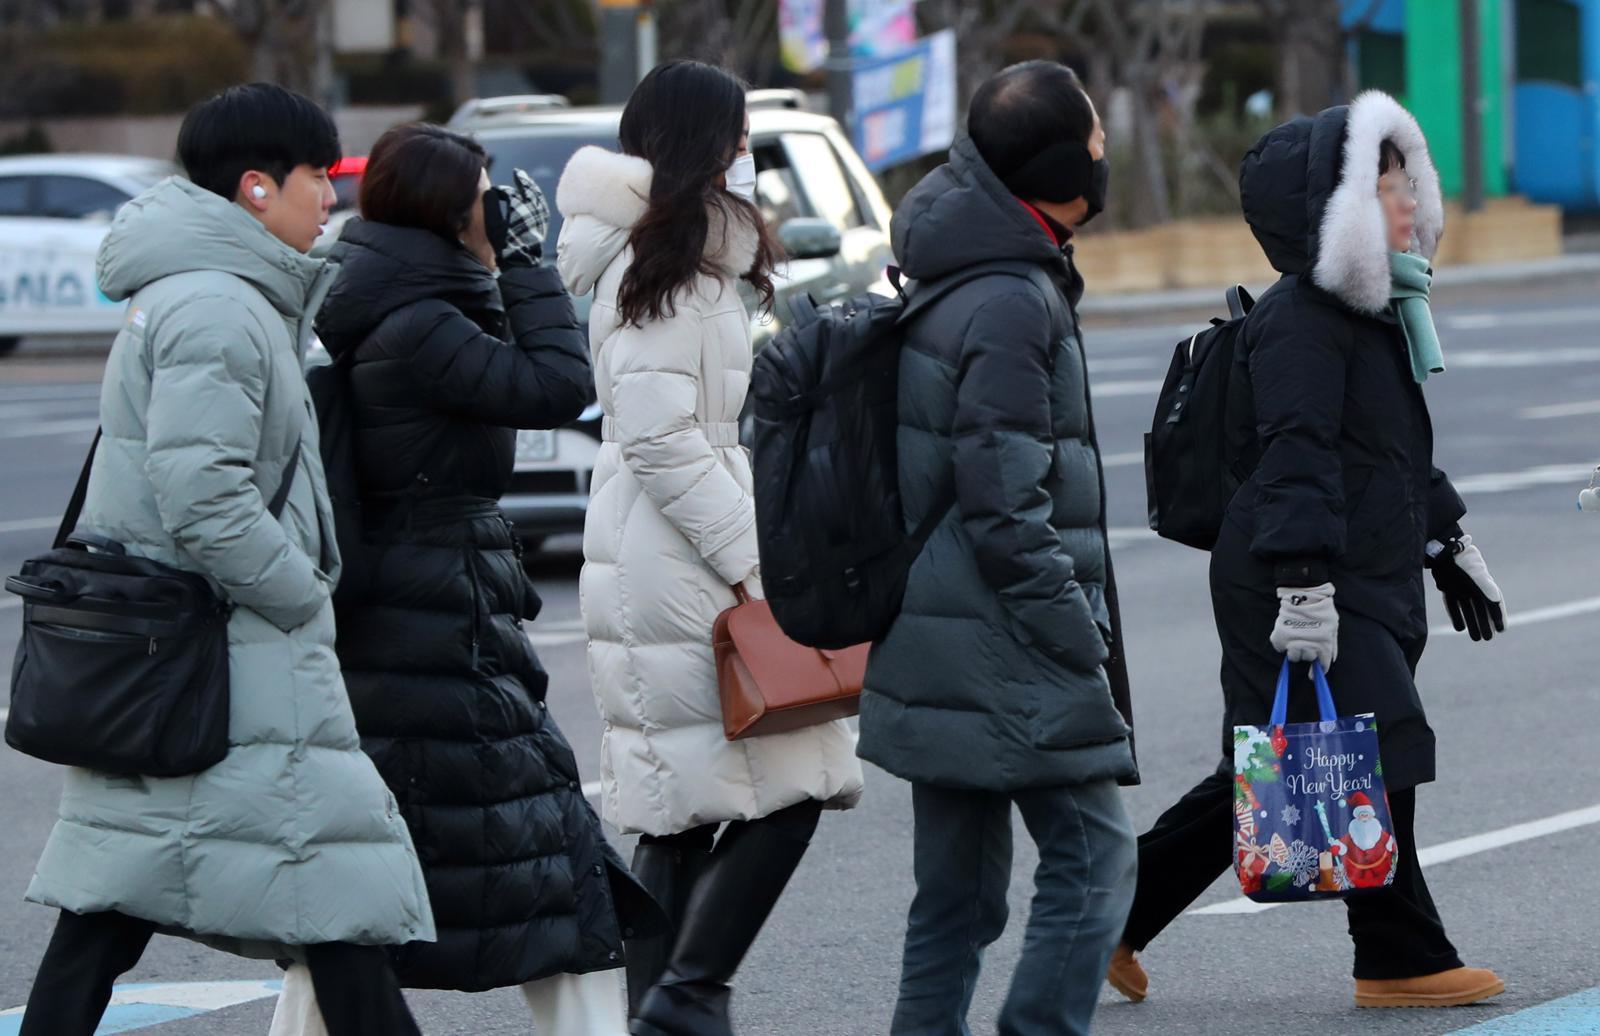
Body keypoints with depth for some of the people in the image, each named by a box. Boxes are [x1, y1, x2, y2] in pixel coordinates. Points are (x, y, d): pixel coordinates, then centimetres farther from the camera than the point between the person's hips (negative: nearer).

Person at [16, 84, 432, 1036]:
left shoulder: (186, 296, 18)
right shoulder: (219, 312, -16)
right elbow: (201, 494, -24)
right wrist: (301, 594, -14)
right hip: (239, 668, -10)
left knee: (112, 901, 8)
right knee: (339, 889, -4)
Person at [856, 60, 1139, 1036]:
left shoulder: (947, 282, 15)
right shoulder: (1013, 303, -16)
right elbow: (1005, 504, -20)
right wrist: (1076, 635, -14)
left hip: (940, 651, 10)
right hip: (1003, 656, -10)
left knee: (960, 886, 13)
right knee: (1094, 857, -5)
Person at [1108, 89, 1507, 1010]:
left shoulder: (1376, 313, 17)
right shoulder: (1301, 325, -16)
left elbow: (1403, 450, 28)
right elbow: (1296, 461, -23)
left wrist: (1448, 544, 32)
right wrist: (1306, 584, -29)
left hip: (1370, 581, 10)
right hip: (1300, 588, -10)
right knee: (1377, 763, -7)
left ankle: (1119, 909, 17)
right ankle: (1402, 959, 3)